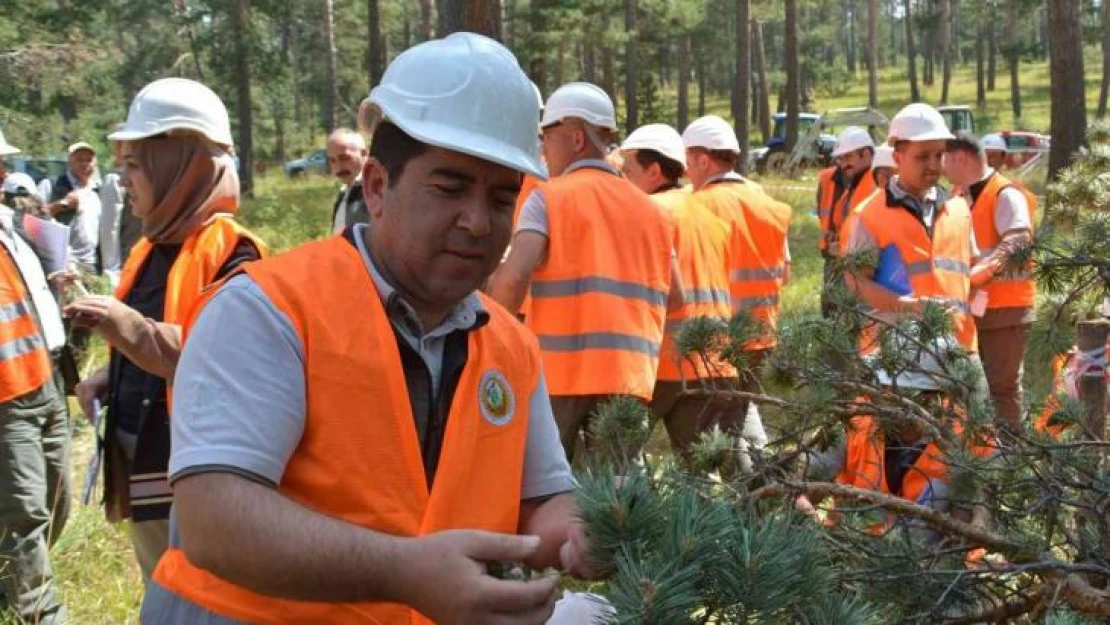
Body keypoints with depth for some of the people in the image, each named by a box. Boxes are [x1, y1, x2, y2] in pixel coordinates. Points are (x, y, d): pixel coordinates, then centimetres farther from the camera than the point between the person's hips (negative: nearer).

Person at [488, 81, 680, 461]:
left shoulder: (549, 197, -3)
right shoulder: (649, 209, 14)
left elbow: (512, 278, -16)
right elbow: (673, 298, 15)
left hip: (560, 373, -4)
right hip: (630, 376, 4)